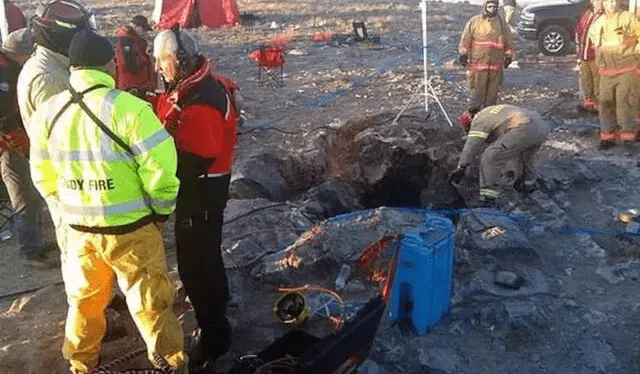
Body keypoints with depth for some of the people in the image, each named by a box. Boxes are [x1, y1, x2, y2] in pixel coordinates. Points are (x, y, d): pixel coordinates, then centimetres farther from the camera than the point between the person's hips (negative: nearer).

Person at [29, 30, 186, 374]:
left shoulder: (48, 112, 0)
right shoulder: (128, 108, -20)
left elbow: (43, 174, 9)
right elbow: (160, 166, -21)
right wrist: (161, 207, -4)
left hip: (79, 228, 5)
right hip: (130, 229, -5)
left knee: (84, 298, 25)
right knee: (149, 301, 10)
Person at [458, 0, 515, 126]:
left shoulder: (502, 23, 10)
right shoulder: (474, 21, 0)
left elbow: (508, 42, 14)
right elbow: (465, 40, 0)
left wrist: (508, 56, 8)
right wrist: (463, 54, -5)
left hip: (496, 64, 3)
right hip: (478, 62, -3)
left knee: (492, 91, 7)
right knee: (477, 89, -2)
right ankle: (473, 111, 7)